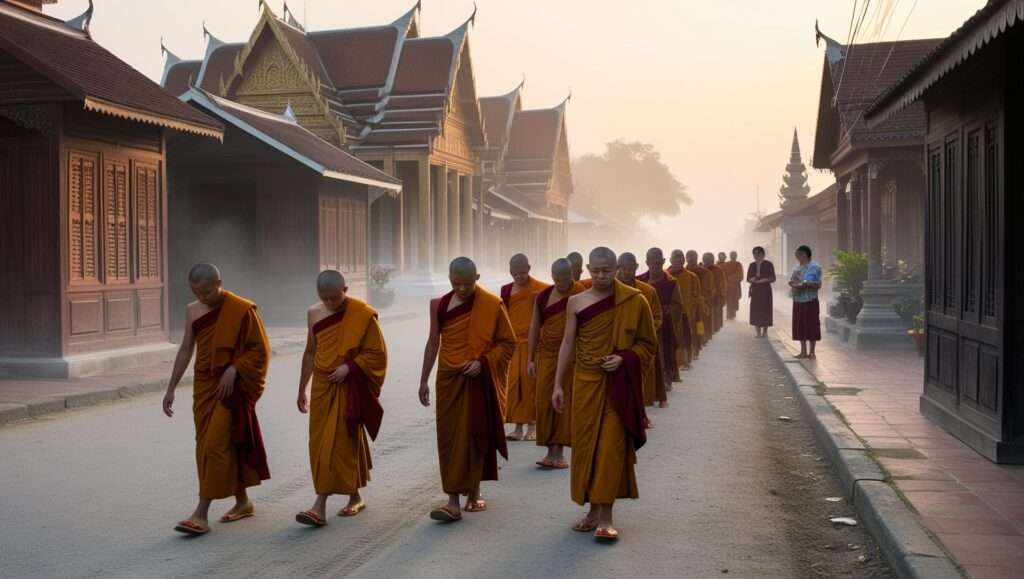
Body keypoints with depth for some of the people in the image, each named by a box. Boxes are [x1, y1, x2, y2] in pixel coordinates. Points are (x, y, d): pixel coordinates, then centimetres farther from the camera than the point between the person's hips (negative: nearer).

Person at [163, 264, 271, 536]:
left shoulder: (242, 310, -10)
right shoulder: (193, 310, 7)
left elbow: (260, 350, -8)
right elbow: (185, 350, 12)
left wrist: (233, 370, -20)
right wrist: (171, 388, 10)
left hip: (231, 388, -7)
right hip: (203, 385, 7)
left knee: (215, 445, -10)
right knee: (206, 446, 11)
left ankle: (202, 513, -6)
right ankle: (242, 501, 25)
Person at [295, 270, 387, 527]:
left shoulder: (363, 315, -10)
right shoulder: (314, 313, 6)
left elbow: (377, 353, -8)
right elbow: (310, 352, 15)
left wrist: (348, 366, -21)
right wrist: (302, 389, 17)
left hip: (347, 388, -6)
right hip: (321, 386, 6)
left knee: (339, 443, -7)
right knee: (319, 444, 7)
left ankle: (321, 505, -5)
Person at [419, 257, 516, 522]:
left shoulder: (492, 305, -8)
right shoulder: (439, 305, 2)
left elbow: (508, 343, -3)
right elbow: (433, 343, 10)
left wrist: (483, 362, -16)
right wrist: (424, 380, 10)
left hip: (479, 381, -2)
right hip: (449, 380, 2)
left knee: (476, 436, 4)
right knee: (450, 439, 0)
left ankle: (474, 492, 21)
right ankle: (454, 501, 4)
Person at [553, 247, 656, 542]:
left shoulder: (634, 301, -4)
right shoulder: (576, 302, 4)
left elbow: (648, 343, 2)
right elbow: (568, 343, 6)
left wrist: (624, 358, -15)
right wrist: (558, 384, 3)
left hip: (618, 385, -3)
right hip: (585, 383, 3)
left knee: (611, 445, -6)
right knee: (585, 444, 7)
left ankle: (606, 515, -1)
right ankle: (593, 510, 20)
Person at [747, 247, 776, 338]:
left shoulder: (768, 264, -1)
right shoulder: (752, 265, 10)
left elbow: (773, 279, -3)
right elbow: (748, 279, 11)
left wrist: (764, 280, -18)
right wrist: (752, 279, -11)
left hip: (765, 290, -3)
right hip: (755, 291, 3)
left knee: (765, 311, -3)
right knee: (755, 311, -2)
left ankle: (765, 332, 8)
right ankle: (758, 333, 2)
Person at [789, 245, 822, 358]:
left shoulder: (814, 267, -7)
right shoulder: (797, 267, 14)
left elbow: (818, 285, -11)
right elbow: (792, 281, 18)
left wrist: (805, 284, -22)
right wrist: (792, 283, -5)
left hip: (810, 301, -7)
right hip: (798, 301, 7)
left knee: (811, 326, -1)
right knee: (800, 327, 9)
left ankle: (811, 352, 5)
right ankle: (803, 351, 16)